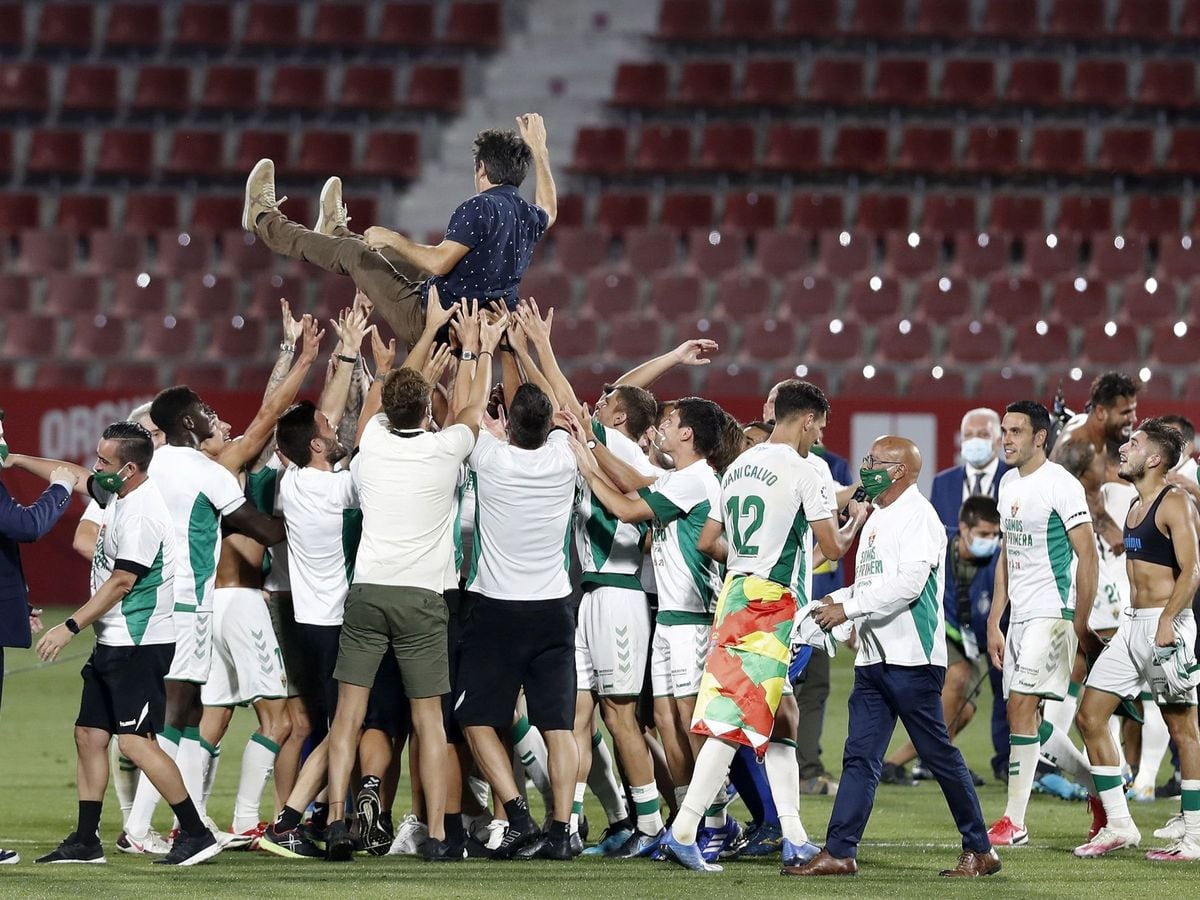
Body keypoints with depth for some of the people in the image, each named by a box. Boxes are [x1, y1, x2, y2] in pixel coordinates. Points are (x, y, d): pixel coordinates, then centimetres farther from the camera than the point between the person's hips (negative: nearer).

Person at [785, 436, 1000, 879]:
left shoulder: (918, 515, -10)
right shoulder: (877, 519, 19)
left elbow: (908, 582, -21)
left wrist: (848, 608, -18)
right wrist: (837, 600, 6)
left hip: (912, 658, -9)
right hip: (874, 657, 9)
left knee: (939, 754, -3)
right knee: (859, 756, 3)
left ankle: (980, 850, 6)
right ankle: (839, 852, 1)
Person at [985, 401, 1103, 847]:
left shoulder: (1061, 485, -12)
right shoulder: (1009, 483, 14)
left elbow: (1088, 556, -12)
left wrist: (1081, 624, -13)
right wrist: (994, 622, 17)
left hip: (1052, 613, -9)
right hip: (1020, 615, 9)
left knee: (1022, 706, -14)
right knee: (1028, 718, 9)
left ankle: (1014, 821, -11)